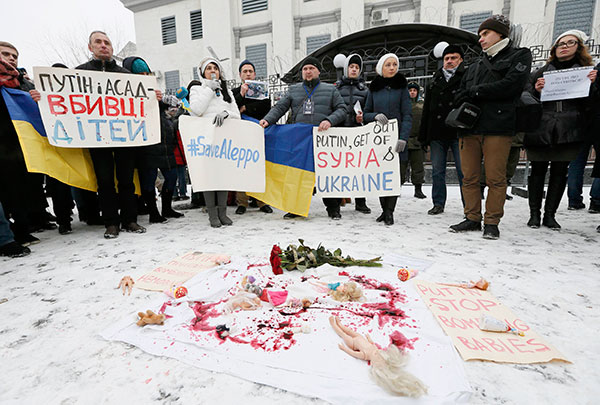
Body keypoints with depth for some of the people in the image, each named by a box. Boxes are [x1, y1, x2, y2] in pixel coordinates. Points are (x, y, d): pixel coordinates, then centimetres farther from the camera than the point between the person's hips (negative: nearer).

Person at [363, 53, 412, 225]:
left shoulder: (401, 87, 5)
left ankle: (389, 211, 1)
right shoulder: (374, 88, 12)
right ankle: (385, 209, 12)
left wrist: (403, 138, -14)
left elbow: (407, 115, -1)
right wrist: (375, 116, -10)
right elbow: (366, 113, 13)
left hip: (395, 138, -2)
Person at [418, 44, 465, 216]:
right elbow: (426, 111, 15)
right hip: (436, 134, 3)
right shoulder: (434, 83, 17)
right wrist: (423, 136, 8)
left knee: (464, 171, -2)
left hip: (459, 133, -3)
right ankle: (438, 203, 17)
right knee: (437, 171, 6)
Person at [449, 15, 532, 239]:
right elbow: (460, 95, 19)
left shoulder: (520, 56, 12)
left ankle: (491, 222, 3)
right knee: (469, 178, 2)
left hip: (498, 128, -5)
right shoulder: (475, 66, 27)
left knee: (496, 178, -5)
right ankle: (472, 218, 10)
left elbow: (511, 84, -7)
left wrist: (475, 92, -4)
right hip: (469, 128, 5)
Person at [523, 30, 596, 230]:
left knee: (560, 172, 3)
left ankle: (550, 215, 10)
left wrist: (591, 84, -11)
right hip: (539, 129, -1)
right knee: (537, 170, 0)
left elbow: (588, 104, 6)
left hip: (568, 131, 1)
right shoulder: (541, 72, 14)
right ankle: (534, 213, 9)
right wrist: (536, 90, -13)